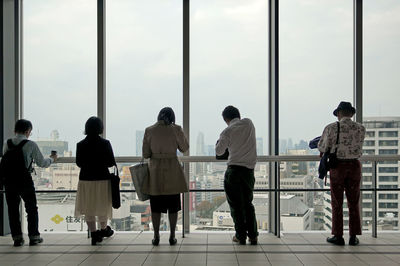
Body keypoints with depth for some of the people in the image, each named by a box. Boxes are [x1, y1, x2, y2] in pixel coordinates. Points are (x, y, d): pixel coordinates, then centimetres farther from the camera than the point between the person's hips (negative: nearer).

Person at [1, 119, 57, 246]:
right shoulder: (31, 145, -7)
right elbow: (42, 163, -2)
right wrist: (52, 159, 18)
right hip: (25, 181, -3)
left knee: (13, 210, 11)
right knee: (31, 209, 12)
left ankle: (17, 237, 12)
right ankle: (33, 236, 14)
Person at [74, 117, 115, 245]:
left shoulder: (81, 145, -5)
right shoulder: (105, 143, -10)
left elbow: (79, 163, 1)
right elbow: (111, 162, -8)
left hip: (86, 180, 1)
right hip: (102, 179, -1)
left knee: (89, 208, 10)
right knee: (102, 206, 17)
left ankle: (94, 233, 11)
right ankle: (103, 229, 32)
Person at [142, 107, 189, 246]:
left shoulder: (149, 130, -3)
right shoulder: (176, 129, -6)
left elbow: (145, 154, 0)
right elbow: (184, 148, 6)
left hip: (155, 172, 1)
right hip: (172, 171, -1)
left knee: (156, 207, 10)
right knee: (173, 206, 9)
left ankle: (156, 237, 14)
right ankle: (172, 237, 13)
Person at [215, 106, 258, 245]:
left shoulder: (227, 131, -8)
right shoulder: (248, 123, 4)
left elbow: (219, 151, 1)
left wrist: (219, 141, 17)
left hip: (234, 170, -4)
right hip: (249, 169, 4)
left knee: (236, 204, 5)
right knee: (248, 203, 14)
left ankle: (241, 236, 6)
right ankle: (253, 235, 11)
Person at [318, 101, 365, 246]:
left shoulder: (331, 128, -8)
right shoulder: (361, 129, 0)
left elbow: (322, 147, 0)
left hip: (338, 167, -2)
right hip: (354, 165, 3)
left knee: (337, 203, 6)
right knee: (353, 203, 9)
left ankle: (338, 236, 9)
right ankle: (353, 237, 12)